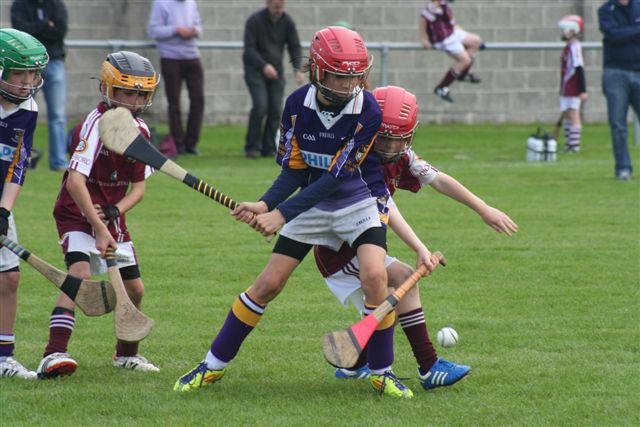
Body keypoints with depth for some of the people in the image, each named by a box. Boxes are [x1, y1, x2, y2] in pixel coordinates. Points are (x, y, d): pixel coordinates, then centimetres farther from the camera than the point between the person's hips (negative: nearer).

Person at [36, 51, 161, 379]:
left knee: (134, 289, 10)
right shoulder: (96, 125, -21)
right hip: (77, 214, -7)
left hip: (111, 216, 7)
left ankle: (127, 354, 34)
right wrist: (99, 229, -33)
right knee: (80, 274, -28)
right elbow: (75, 182, -30)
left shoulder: (140, 131, 1)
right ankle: (54, 355, -35)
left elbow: (138, 187, 4)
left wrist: (113, 212, -16)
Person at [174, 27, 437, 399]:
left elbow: (336, 177, -25)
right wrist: (265, 205, -23)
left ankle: (382, 372, -8)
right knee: (268, 285, 0)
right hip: (312, 202, 3)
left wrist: (282, 214, -28)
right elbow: (295, 170, -5)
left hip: (360, 203, -3)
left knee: (375, 276, -25)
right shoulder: (298, 104, -12)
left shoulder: (369, 112, -23)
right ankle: (215, 364, 13)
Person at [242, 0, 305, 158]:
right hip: (255, 69, -4)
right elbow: (249, 49, -17)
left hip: (276, 70, 4)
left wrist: (298, 69, -17)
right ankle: (252, 147, -8)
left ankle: (269, 148, 4)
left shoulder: (287, 22, -2)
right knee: (260, 105, -18)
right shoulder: (255, 21, -14)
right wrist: (264, 66, -31)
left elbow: (295, 47, 0)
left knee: (276, 110, -5)